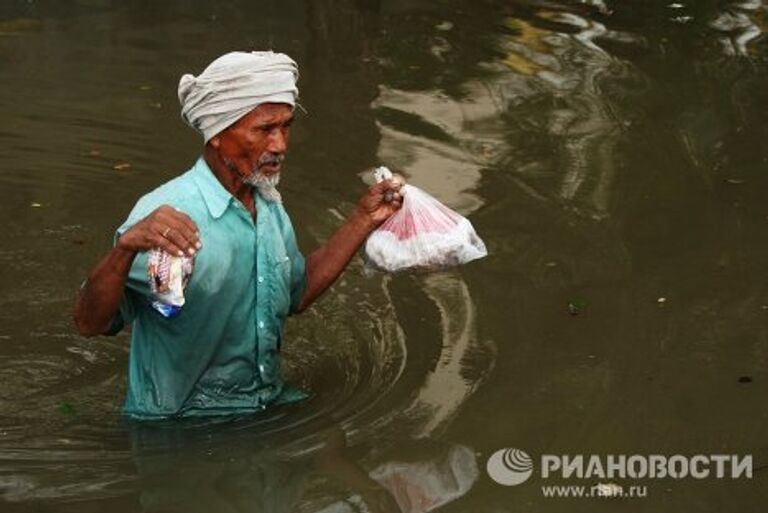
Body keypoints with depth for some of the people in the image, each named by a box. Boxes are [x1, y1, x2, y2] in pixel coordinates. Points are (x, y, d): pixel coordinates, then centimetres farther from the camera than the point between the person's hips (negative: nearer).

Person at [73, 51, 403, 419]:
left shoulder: (268, 204, 7)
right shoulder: (166, 214, -19)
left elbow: (297, 294, 24)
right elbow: (89, 323, -25)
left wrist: (364, 219, 17)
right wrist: (126, 246, -43)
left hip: (268, 404, 8)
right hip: (178, 426, -8)